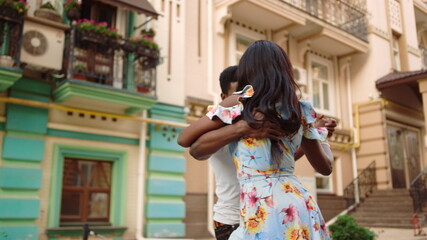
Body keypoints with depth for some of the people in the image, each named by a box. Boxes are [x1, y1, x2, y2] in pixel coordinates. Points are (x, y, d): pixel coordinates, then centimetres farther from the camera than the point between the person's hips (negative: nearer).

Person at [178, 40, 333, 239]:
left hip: (262, 211, -5)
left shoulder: (240, 102, -1)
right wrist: (320, 130, 36)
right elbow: (326, 167, 19)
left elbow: (184, 139, 6)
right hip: (301, 205, 5)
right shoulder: (300, 110, 9)